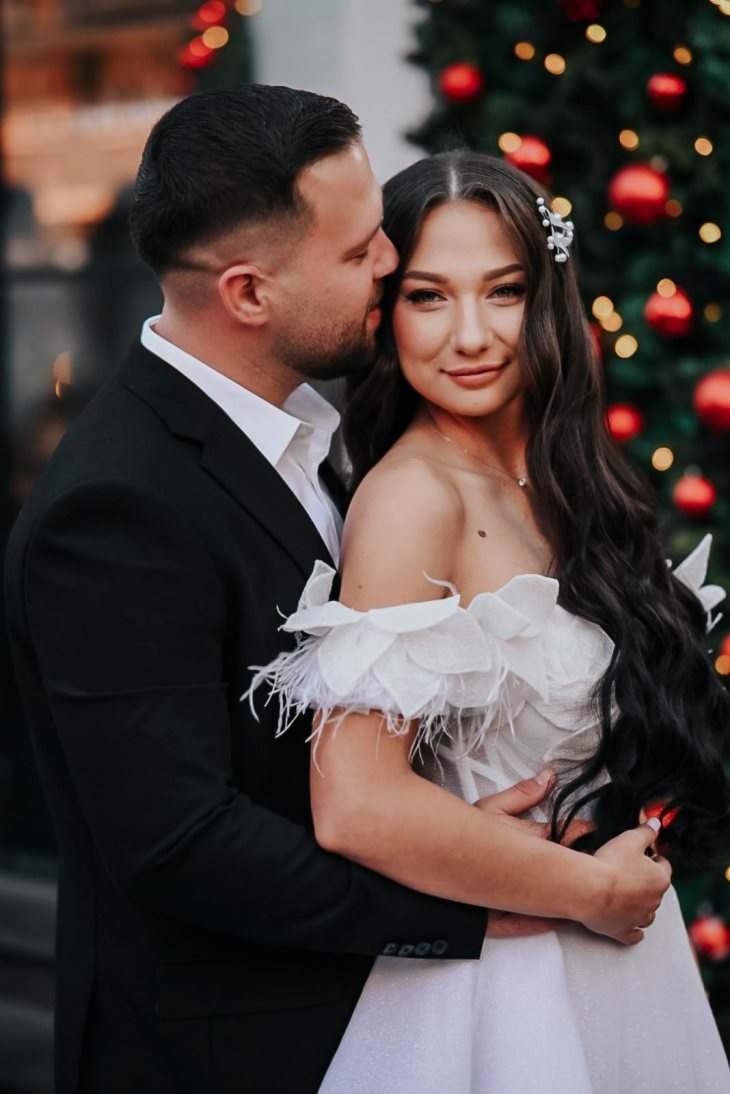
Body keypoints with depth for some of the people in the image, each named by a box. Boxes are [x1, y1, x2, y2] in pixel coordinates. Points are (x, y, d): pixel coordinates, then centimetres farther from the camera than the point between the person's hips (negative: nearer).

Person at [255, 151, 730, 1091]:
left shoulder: (558, 478, 2)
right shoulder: (414, 494, -20)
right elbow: (357, 807, -29)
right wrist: (585, 888, -17)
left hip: (615, 960, 7)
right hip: (501, 977, -7)